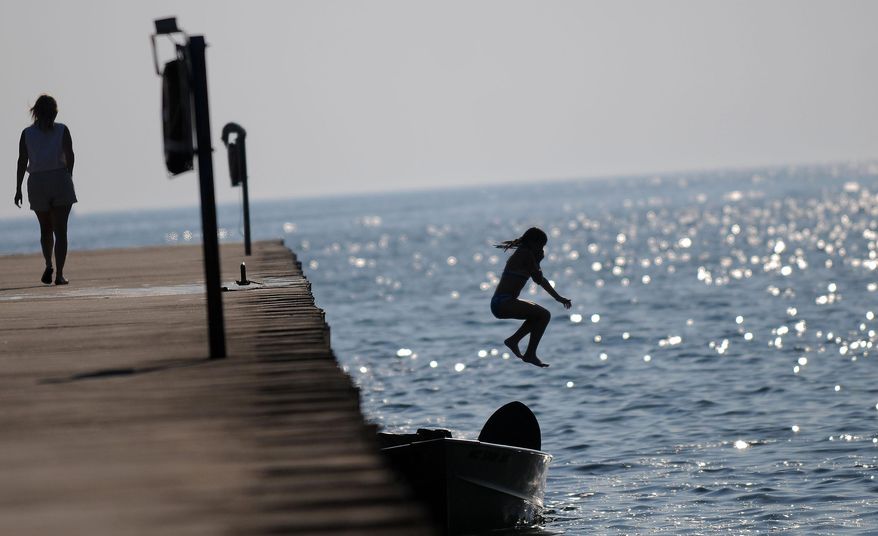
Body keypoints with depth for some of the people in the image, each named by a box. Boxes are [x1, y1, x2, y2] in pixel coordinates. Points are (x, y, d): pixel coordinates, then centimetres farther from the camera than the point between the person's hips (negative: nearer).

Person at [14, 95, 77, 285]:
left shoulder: (27, 134, 2)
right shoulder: (62, 130, -1)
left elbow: (22, 162, -2)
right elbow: (70, 157, -7)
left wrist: (18, 189, 0)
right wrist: (68, 177, 10)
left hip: (37, 184, 1)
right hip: (60, 180, -1)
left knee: (45, 229, 18)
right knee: (60, 230, -1)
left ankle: (48, 264, -2)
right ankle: (59, 274, -11)